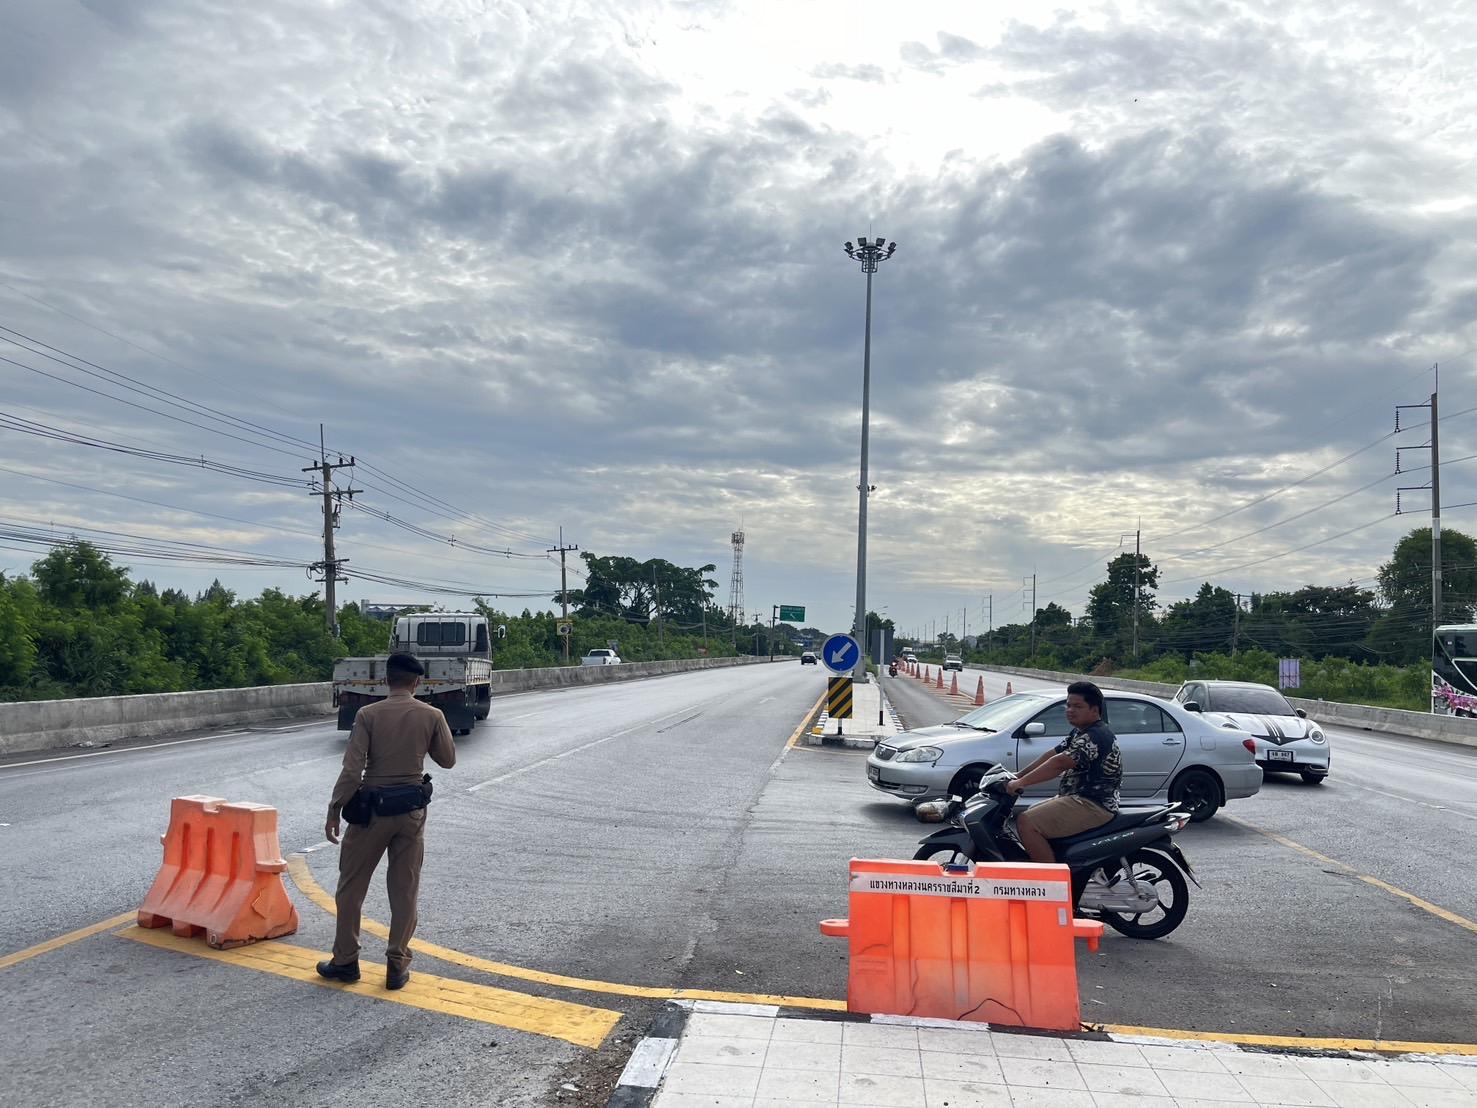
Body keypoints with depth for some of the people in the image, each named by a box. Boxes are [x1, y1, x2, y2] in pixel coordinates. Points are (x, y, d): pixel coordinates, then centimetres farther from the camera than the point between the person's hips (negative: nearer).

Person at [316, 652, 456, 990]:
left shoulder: (368, 715, -10)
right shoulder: (432, 716, -5)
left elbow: (352, 770, -14)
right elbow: (448, 759, 6)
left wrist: (334, 811, -5)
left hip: (372, 809, -2)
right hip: (412, 811, 2)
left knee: (351, 886, 13)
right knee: (405, 890, 10)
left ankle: (345, 961, 21)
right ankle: (397, 965, 14)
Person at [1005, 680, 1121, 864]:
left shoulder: (1095, 736, -18)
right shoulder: (1080, 732, 16)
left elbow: (1059, 763, -27)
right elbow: (1053, 754, 15)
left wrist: (1021, 783, -27)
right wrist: (1018, 775, 7)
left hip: (1092, 806, -12)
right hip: (1081, 799, 12)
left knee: (1026, 823, -21)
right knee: (1030, 813, 23)